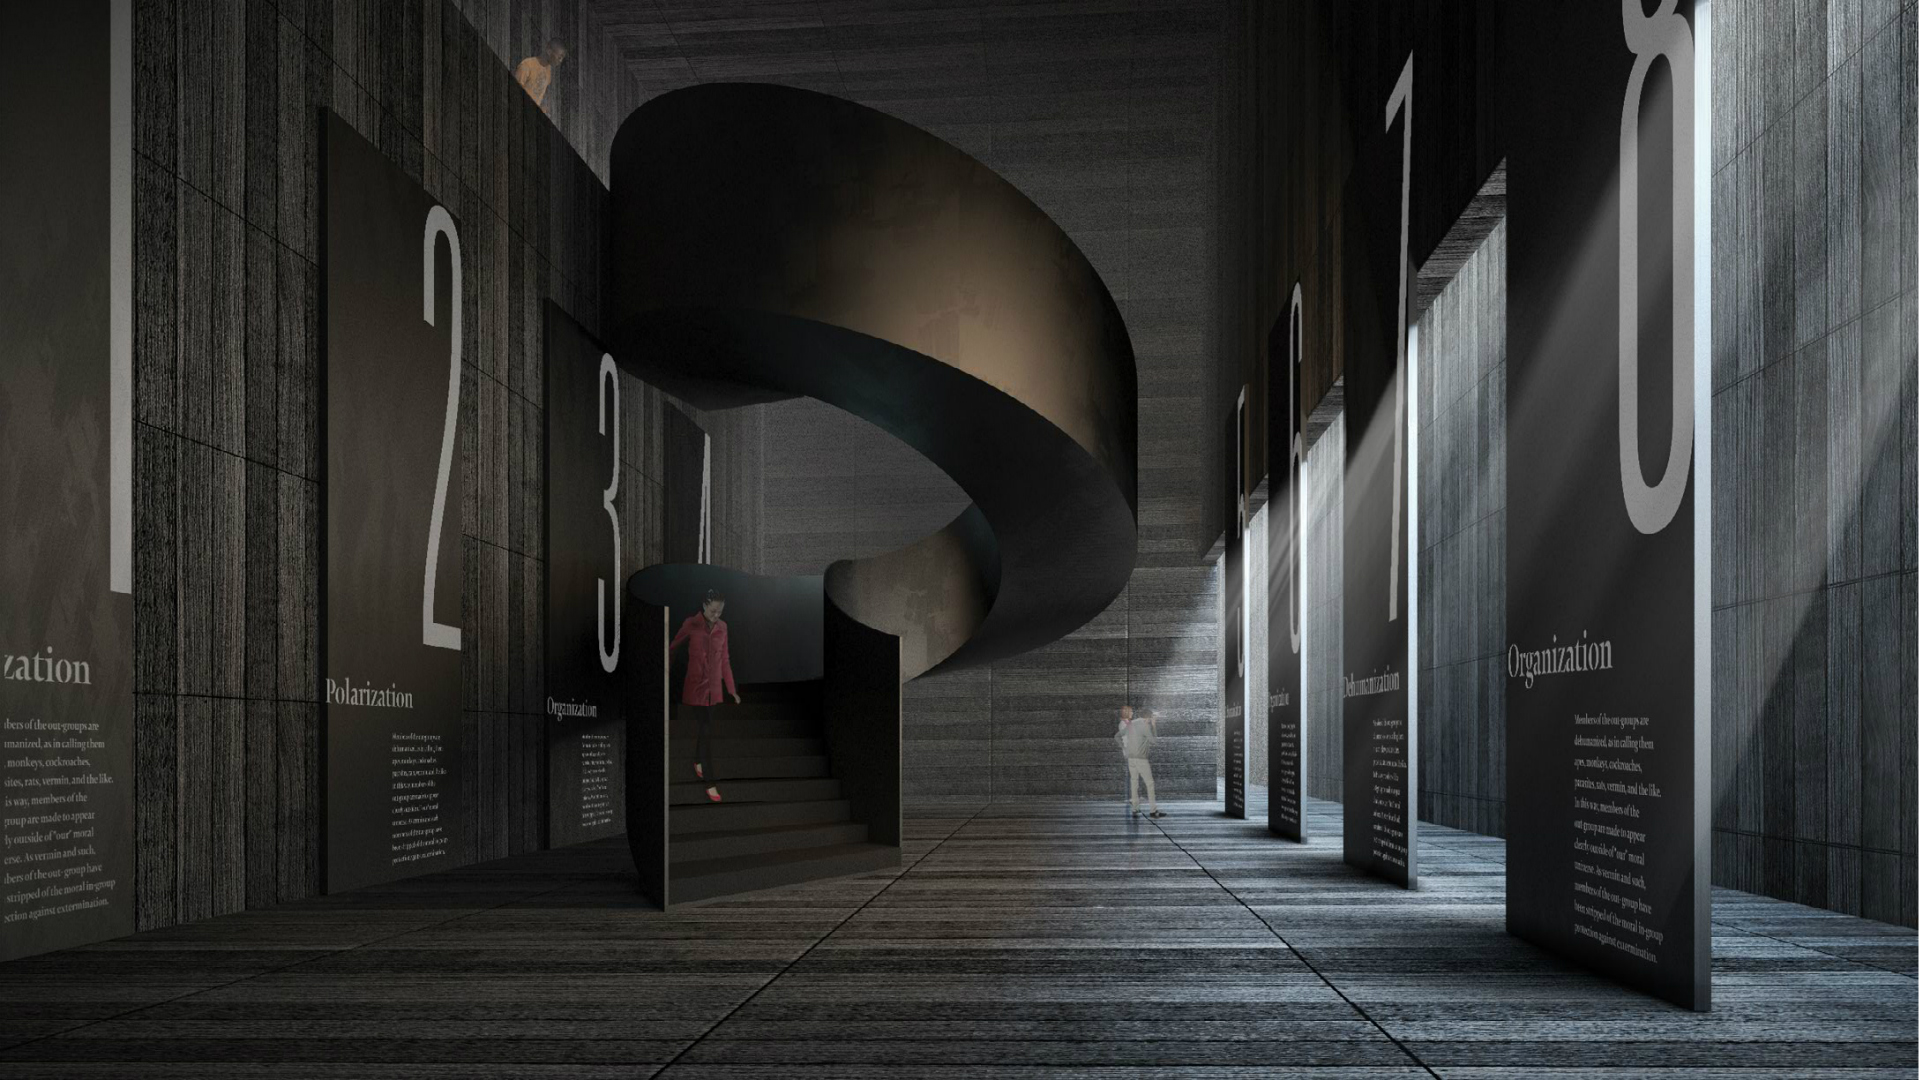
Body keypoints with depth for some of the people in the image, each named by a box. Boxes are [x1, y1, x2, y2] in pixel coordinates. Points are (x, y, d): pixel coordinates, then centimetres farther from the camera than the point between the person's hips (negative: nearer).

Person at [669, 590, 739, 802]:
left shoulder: (722, 628, 3)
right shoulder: (691, 624, -10)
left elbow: (724, 660, 8)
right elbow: (672, 647, -3)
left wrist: (732, 690, 8)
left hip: (714, 687, 5)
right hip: (696, 686, -4)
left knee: (704, 729, 18)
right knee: (706, 731, -9)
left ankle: (698, 762, 43)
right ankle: (710, 783, -6)